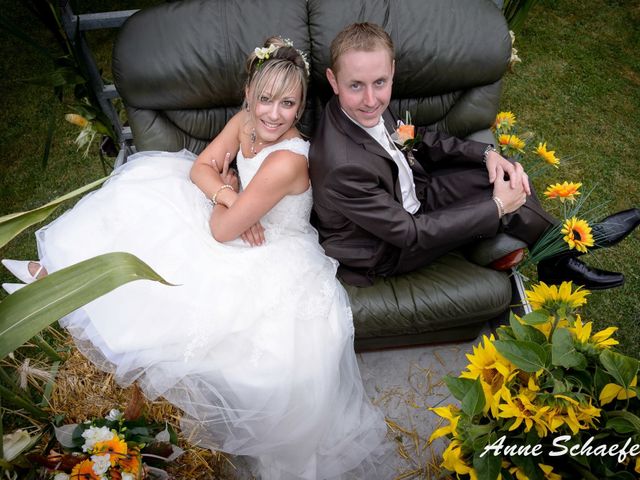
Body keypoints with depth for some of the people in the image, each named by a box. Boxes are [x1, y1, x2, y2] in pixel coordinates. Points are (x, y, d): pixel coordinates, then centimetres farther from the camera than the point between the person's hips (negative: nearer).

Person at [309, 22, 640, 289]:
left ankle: (557, 261, 20)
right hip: (387, 251, -7)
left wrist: (487, 153, -11)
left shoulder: (365, 110, -14)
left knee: (502, 174, -1)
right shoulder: (344, 168, -38)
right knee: (506, 198, -10)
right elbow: (407, 234, -28)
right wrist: (498, 206, -20)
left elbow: (417, 139, 4)